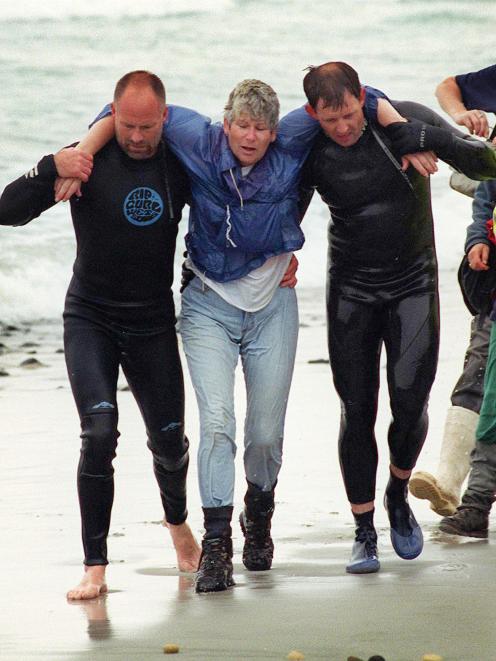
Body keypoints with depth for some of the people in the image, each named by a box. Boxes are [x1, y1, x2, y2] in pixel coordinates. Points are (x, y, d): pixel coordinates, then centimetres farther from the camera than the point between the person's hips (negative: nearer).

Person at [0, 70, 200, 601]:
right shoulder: (88, 160, -13)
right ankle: (94, 567, -13)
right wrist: (50, 169, -30)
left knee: (169, 440, 8)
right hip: (90, 318, -3)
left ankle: (178, 523, 41)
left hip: (153, 323, 3)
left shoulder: (181, 166, -4)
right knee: (99, 434, -19)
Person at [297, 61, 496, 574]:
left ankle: (398, 498, 21)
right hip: (351, 291, 1)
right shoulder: (311, 153, -9)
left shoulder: (407, 124, -13)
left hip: (413, 286, -1)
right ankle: (364, 532, 10)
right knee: (357, 411, -1)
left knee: (410, 402, -9)